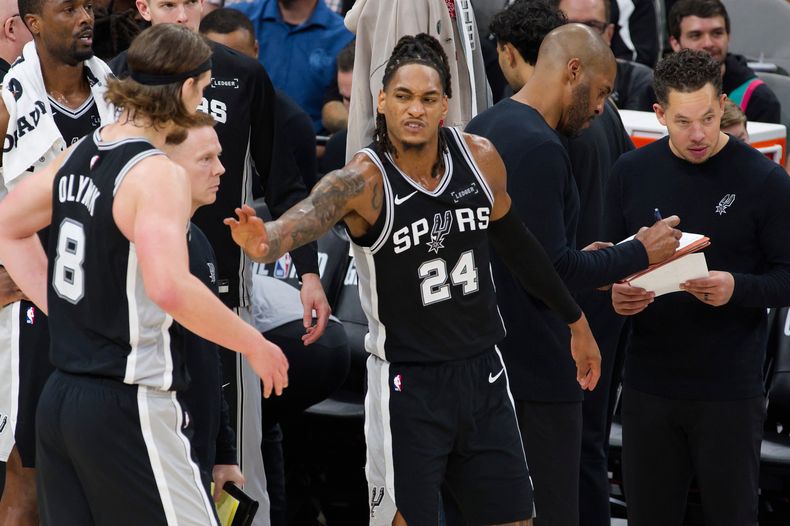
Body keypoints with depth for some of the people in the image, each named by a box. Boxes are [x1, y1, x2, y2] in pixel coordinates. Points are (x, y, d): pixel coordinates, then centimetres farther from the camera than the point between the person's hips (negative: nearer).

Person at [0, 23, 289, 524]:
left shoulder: (78, 156, 9)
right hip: (128, 407, -8)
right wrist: (253, 344, -18)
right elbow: (170, 288, -30)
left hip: (59, 400, 8)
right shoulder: (158, 173, -16)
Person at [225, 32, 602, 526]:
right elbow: (305, 218, -36)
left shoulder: (480, 158, -2)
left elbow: (518, 245, 13)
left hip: (483, 373, 5)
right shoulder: (365, 180, -17)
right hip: (408, 384, -5)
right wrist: (264, 242, -60)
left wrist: (576, 321, 21)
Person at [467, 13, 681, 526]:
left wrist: (584, 265, 16)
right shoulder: (539, 147, -17)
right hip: (537, 367, -10)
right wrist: (638, 254, -9)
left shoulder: (482, 128, 13)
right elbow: (549, 271, -20)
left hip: (484, 359, 10)